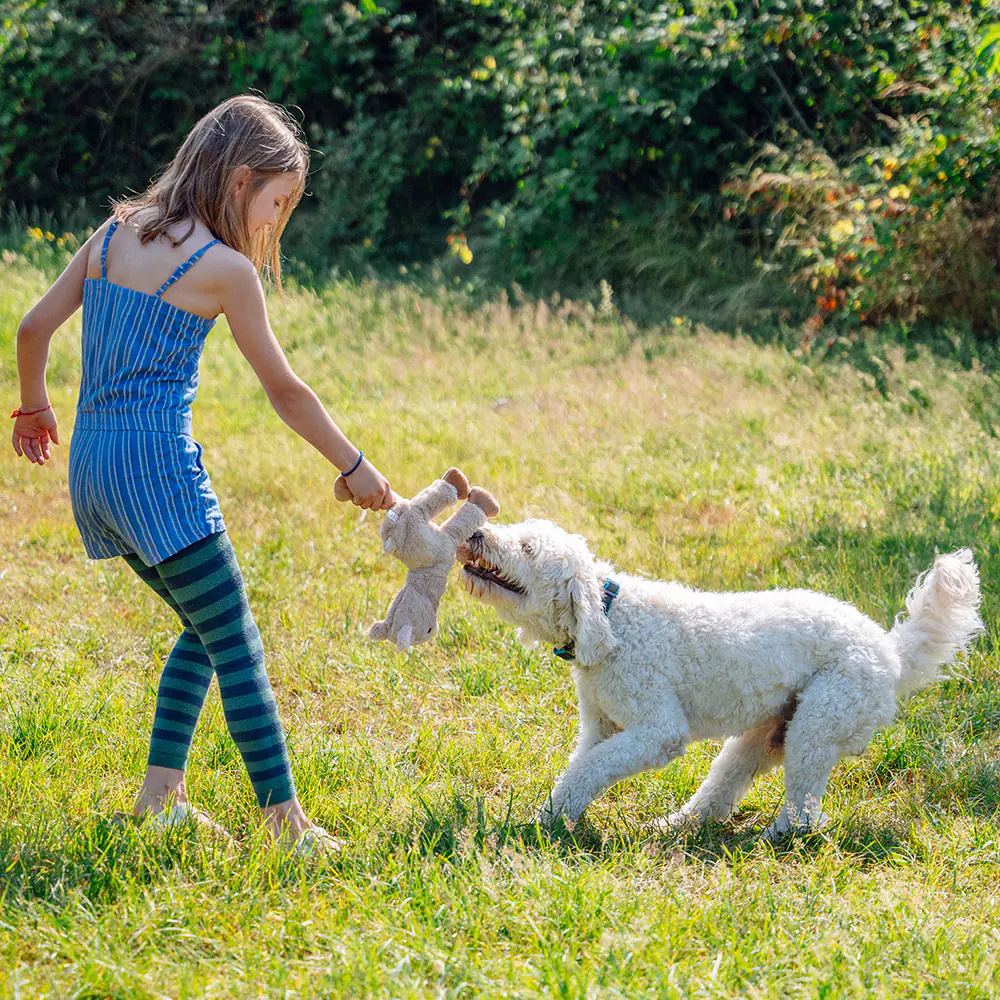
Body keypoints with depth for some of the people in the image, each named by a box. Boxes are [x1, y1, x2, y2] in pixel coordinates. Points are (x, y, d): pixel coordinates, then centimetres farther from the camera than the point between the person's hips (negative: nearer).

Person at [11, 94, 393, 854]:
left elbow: (35, 327, 13)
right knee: (236, 645, -3)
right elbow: (285, 390, -2)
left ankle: (162, 793, 16)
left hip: (91, 462, 8)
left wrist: (35, 406, 30)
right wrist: (355, 468, 9)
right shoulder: (223, 267, -8)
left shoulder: (115, 233, 10)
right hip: (157, 463, -8)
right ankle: (285, 821, -4)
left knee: (205, 627, 19)